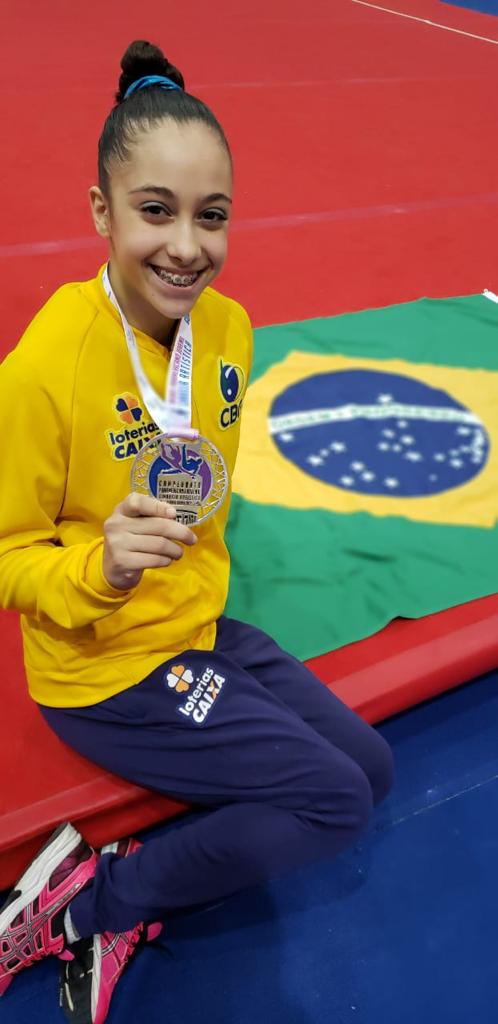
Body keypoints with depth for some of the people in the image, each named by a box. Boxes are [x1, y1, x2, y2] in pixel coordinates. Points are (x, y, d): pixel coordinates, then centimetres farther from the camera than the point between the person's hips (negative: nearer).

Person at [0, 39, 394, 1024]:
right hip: (103, 674, -7)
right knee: (335, 801, -8)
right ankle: (86, 900, 7)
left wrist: (197, 569, 5)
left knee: (371, 768, 9)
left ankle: (123, 906, 12)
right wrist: (98, 571, -32)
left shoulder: (228, 325, -6)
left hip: (202, 629, 7)